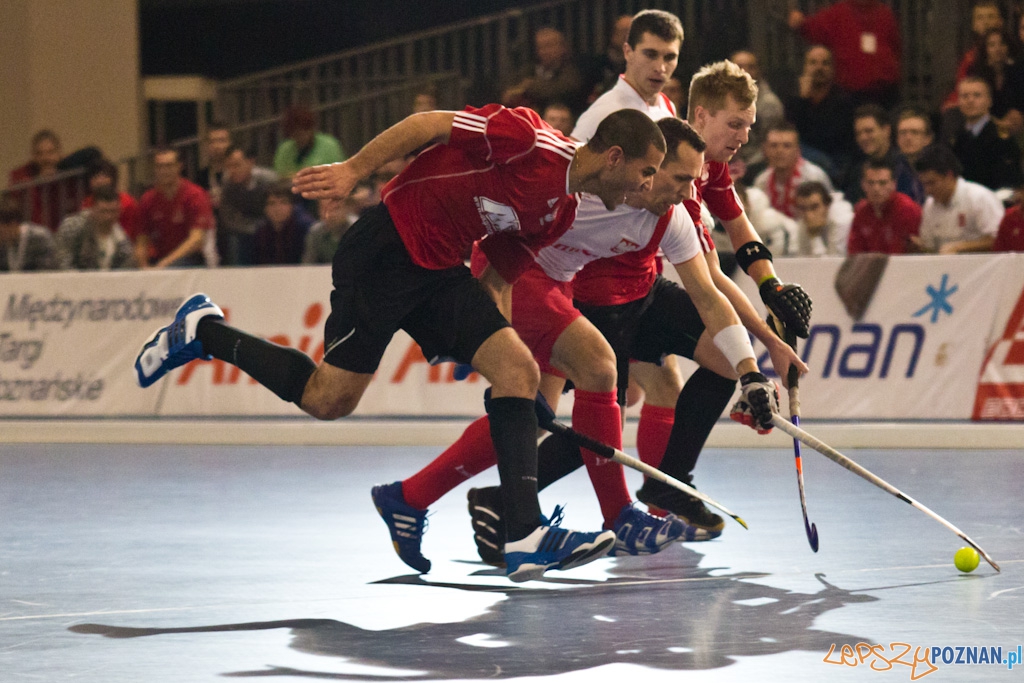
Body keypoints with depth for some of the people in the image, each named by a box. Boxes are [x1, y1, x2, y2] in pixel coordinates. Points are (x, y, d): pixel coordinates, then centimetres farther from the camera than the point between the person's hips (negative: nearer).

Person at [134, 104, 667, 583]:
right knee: (329, 399, -2)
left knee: (520, 372, -7)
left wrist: (488, 349, 8)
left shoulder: (558, 212, 11)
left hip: (442, 271, 8)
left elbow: (497, 280, 17)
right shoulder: (531, 140, -16)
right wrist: (353, 170, -16)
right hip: (387, 250, -8)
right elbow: (429, 124, -14)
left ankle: (526, 537, -13)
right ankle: (201, 332, 18)